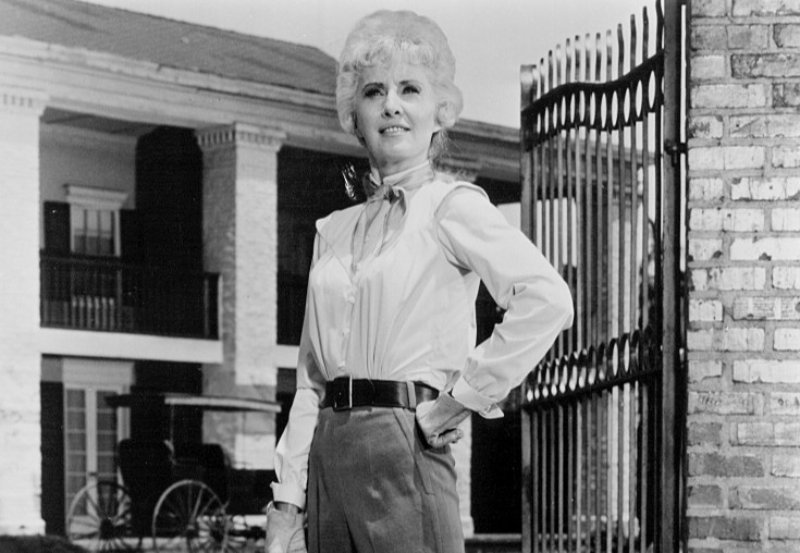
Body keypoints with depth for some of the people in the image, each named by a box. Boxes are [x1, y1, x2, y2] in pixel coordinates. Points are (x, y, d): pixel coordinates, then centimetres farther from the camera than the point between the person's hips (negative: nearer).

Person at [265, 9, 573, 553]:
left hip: (404, 452, -6)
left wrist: (463, 397, -13)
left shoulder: (452, 205, -2)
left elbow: (546, 299, -18)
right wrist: (285, 507, 11)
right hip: (329, 453, 6)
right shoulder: (334, 231, 17)